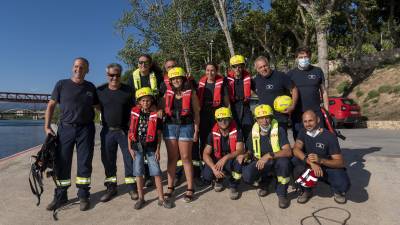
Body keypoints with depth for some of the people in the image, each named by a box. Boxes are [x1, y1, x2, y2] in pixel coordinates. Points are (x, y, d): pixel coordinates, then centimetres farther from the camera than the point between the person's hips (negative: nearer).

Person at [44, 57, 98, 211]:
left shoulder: (91, 87, 9)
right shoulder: (62, 85, 4)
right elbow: (51, 106, 4)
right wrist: (47, 127, -4)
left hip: (86, 129, 1)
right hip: (65, 128, 0)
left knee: (84, 163, 4)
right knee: (62, 163, 5)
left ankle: (83, 196, 15)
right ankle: (60, 196, 18)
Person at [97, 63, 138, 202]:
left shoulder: (128, 90, 0)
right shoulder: (100, 91, 4)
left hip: (125, 131, -2)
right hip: (107, 131, 2)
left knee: (129, 159, 1)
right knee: (108, 160, 10)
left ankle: (131, 186, 16)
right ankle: (111, 187, 25)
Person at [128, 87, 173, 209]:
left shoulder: (155, 115, -3)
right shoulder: (134, 113, 1)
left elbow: (159, 134, -1)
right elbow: (131, 131, 4)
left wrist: (158, 150, -5)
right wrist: (130, 148, 0)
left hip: (151, 147, -1)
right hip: (137, 146, 2)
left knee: (156, 172, -1)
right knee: (138, 172, 8)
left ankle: (161, 198, 10)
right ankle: (141, 198, 23)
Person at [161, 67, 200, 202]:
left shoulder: (191, 93, 0)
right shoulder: (167, 93, 8)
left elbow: (196, 113, 1)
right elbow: (162, 110, 14)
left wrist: (196, 131, -3)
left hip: (186, 127, -3)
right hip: (170, 126, 3)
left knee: (186, 158, 1)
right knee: (172, 158, 9)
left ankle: (190, 189, 10)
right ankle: (170, 187, 19)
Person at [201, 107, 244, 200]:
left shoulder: (237, 132, -10)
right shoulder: (213, 134, -6)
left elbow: (240, 150, -22)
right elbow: (205, 154, -12)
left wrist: (226, 157, -38)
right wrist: (214, 168, -28)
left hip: (232, 162, -1)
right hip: (217, 161, 1)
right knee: (207, 175, -29)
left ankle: (233, 186, -4)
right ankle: (218, 180, 14)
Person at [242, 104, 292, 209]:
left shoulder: (279, 131, -13)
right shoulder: (253, 133, -2)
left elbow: (288, 152, -24)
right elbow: (250, 151, 11)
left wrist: (269, 155, -36)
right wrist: (245, 156, -13)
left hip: (276, 162, -2)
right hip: (260, 163, 2)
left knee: (284, 161, -37)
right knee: (247, 176, -27)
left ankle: (282, 194, -11)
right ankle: (264, 181, 12)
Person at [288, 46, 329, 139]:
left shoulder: (317, 71, 8)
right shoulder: (291, 74, 5)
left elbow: (323, 92, 11)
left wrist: (327, 111, 6)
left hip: (316, 112, 1)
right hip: (297, 114, 0)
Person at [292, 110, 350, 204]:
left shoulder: (329, 136, -15)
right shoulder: (303, 133, -3)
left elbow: (340, 163, -19)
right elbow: (296, 150, -21)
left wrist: (320, 160, -38)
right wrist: (311, 162, -38)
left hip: (329, 168, -2)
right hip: (310, 168, 2)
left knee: (343, 184, -30)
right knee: (298, 169, -30)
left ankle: (337, 191, 10)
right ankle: (306, 191, 3)